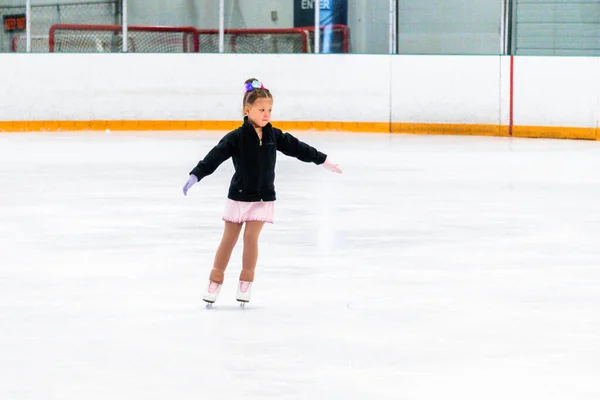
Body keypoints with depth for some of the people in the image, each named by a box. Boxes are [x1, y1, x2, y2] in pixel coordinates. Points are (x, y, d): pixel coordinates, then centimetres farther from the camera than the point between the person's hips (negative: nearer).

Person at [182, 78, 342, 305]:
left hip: (263, 198, 2)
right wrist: (196, 175, -35)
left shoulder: (273, 136, 0)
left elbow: (297, 148, 11)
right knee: (229, 239, 4)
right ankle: (215, 282, 15)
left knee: (251, 237, -6)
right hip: (239, 195, -2)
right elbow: (215, 156, -22)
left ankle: (246, 282, 8)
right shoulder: (236, 138, -13)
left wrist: (323, 160, 17)